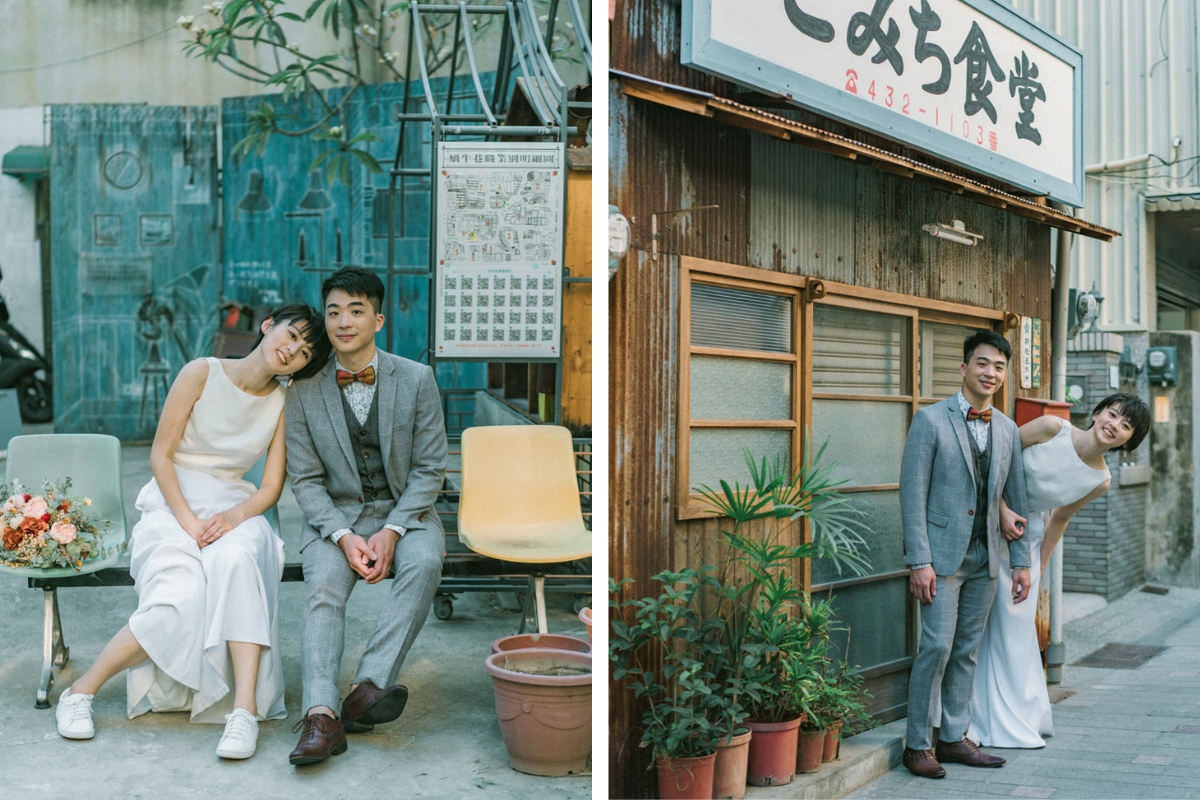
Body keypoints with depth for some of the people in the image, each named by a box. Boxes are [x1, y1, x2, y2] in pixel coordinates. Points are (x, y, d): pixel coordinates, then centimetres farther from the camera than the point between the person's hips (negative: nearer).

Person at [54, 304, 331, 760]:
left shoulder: (284, 405, 5)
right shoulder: (201, 374, -2)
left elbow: (271, 488, 3)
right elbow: (160, 455, -3)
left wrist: (232, 516, -17)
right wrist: (189, 521, -15)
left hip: (235, 512, 2)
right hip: (172, 505, -2)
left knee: (237, 558, -37)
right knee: (179, 603, -30)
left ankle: (246, 707, -40)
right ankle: (81, 691, -9)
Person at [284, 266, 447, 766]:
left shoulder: (416, 379, -2)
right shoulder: (305, 393, 0)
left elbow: (429, 468, -2)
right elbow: (305, 480, 1)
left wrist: (391, 531, -16)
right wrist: (344, 536, -16)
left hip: (405, 510, 0)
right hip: (335, 515, 1)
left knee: (424, 562, -32)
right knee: (323, 588, -27)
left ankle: (368, 686, -36)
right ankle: (321, 715, -39)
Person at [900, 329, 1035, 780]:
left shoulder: (1007, 430, 11)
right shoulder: (931, 420, -7)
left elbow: (1015, 499, 15)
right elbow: (913, 494, -10)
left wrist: (1021, 561, 11)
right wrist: (919, 562, -15)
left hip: (985, 557, 6)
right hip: (942, 554, -5)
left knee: (967, 650, 10)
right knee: (937, 646, -8)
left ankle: (953, 738, 21)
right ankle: (917, 745, 3)